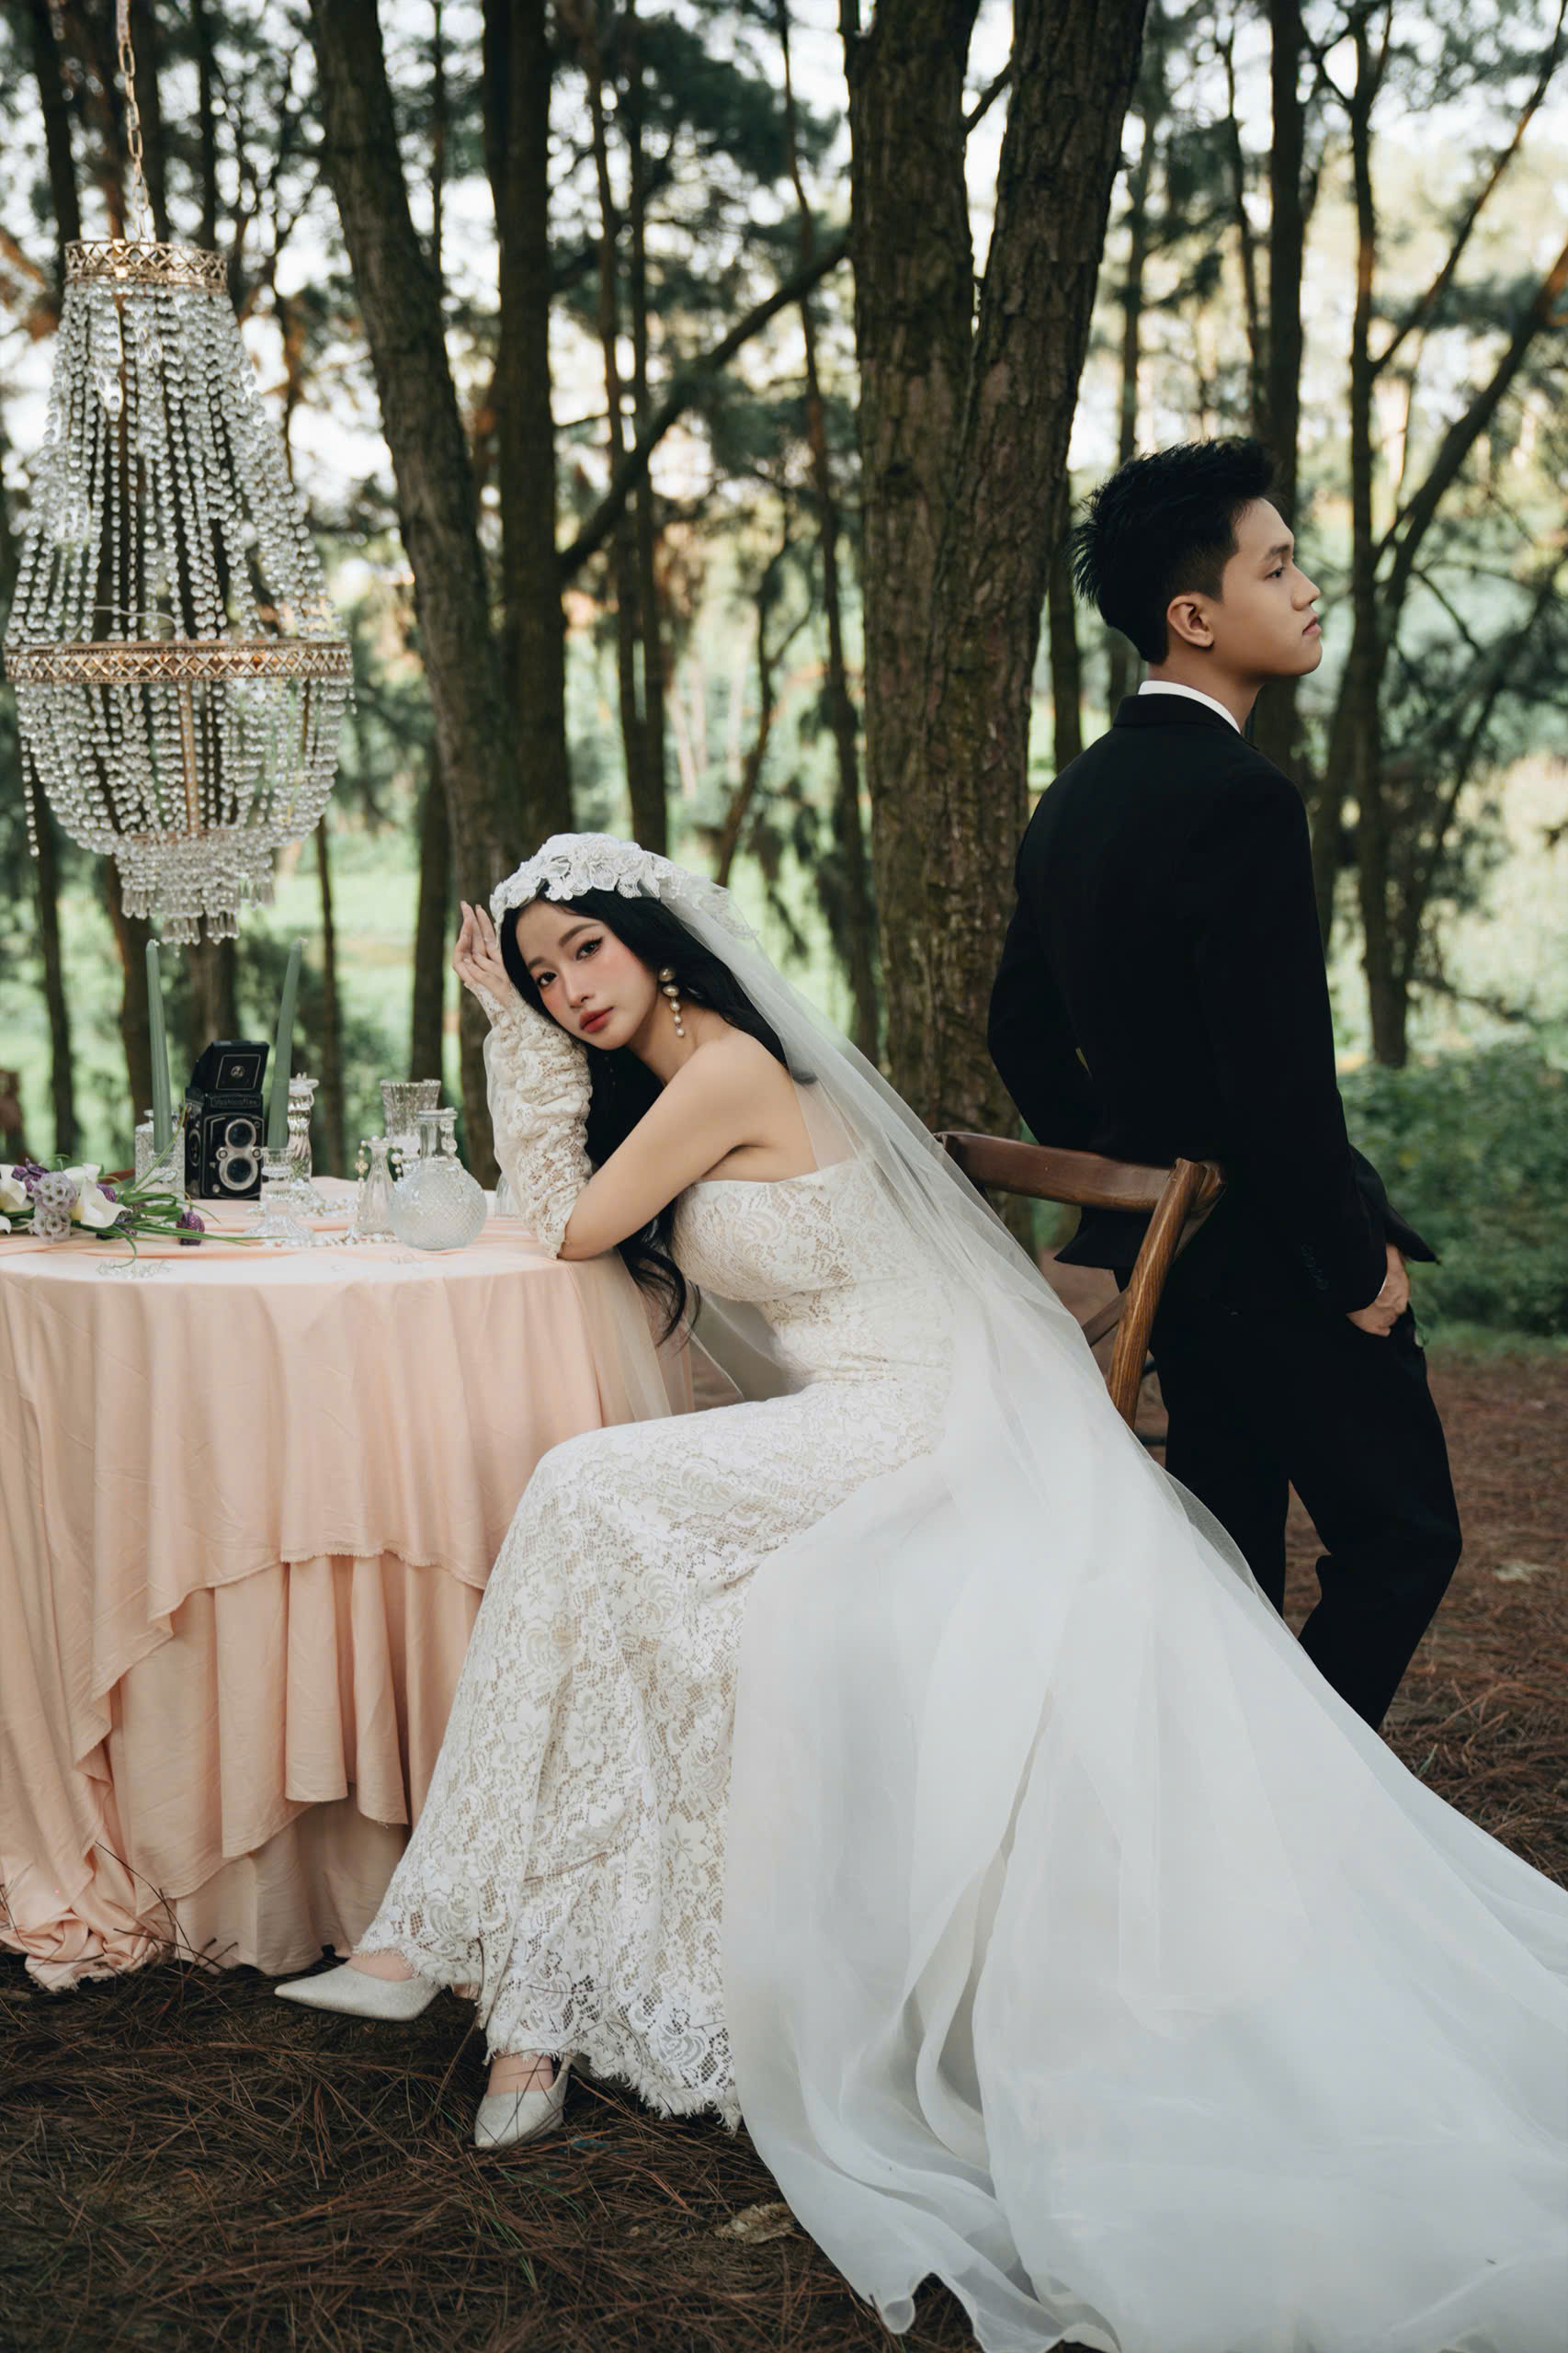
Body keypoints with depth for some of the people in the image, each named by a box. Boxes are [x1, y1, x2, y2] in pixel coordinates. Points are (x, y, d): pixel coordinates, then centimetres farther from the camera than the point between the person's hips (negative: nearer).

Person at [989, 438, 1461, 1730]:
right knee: (1400, 1539, 2)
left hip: (1160, 1245, 9)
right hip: (1275, 1257, -9)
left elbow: (1023, 1035, 15)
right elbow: (1282, 1079, -25)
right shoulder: (1241, 798, -22)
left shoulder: (1074, 799, 7)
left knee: (1228, 1552, 18)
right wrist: (1356, 1263, -14)